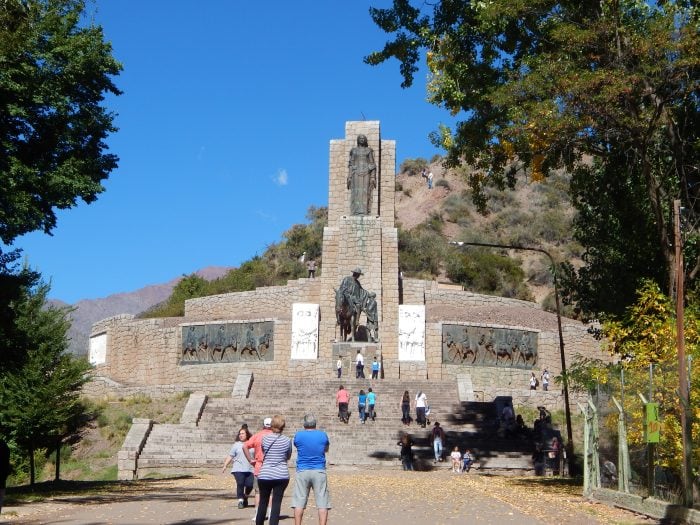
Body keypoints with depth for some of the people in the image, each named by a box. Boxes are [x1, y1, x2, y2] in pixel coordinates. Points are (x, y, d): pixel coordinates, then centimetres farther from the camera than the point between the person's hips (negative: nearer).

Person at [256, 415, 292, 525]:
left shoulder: (265, 438, -3)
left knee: (263, 502, 13)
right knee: (276, 503, -1)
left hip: (265, 475, 1)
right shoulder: (287, 440, -4)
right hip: (282, 475, -1)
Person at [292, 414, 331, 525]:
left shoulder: (298, 435, -1)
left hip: (302, 471, 0)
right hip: (319, 472, 0)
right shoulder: (323, 435, 1)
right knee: (322, 503, 1)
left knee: (299, 502, 6)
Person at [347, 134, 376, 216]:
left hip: (366, 173, -1)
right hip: (356, 173, 1)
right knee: (356, 193, -7)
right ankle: (356, 212, -8)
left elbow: (372, 164, 6)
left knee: (365, 192, -8)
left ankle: (365, 212, -9)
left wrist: (373, 177, -4)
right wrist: (349, 177, 1)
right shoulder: (353, 150, 13)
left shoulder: (369, 150, 10)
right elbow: (351, 164, 10)